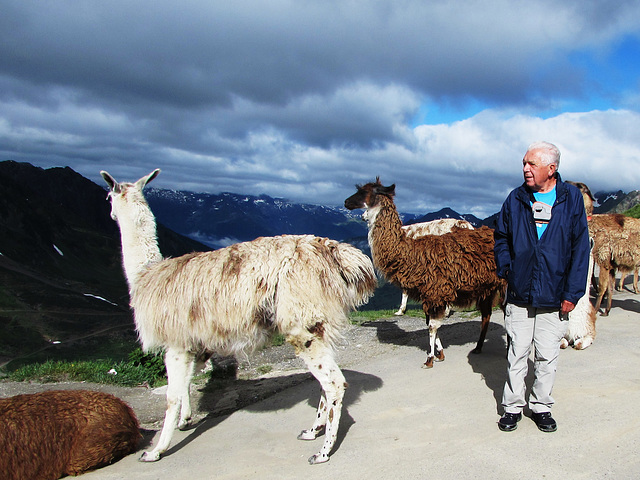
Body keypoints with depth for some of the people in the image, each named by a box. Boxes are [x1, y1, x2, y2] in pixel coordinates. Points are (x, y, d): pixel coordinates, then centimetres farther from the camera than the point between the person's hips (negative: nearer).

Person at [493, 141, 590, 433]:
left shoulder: (571, 198, -2)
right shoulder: (516, 199, 4)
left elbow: (580, 247, -1)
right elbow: (501, 238, 16)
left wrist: (572, 293, -5)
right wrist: (506, 270, 1)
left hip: (554, 297, -1)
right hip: (519, 295, 1)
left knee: (548, 357, 9)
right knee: (517, 354, 7)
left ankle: (541, 406, 26)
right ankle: (513, 407, 21)